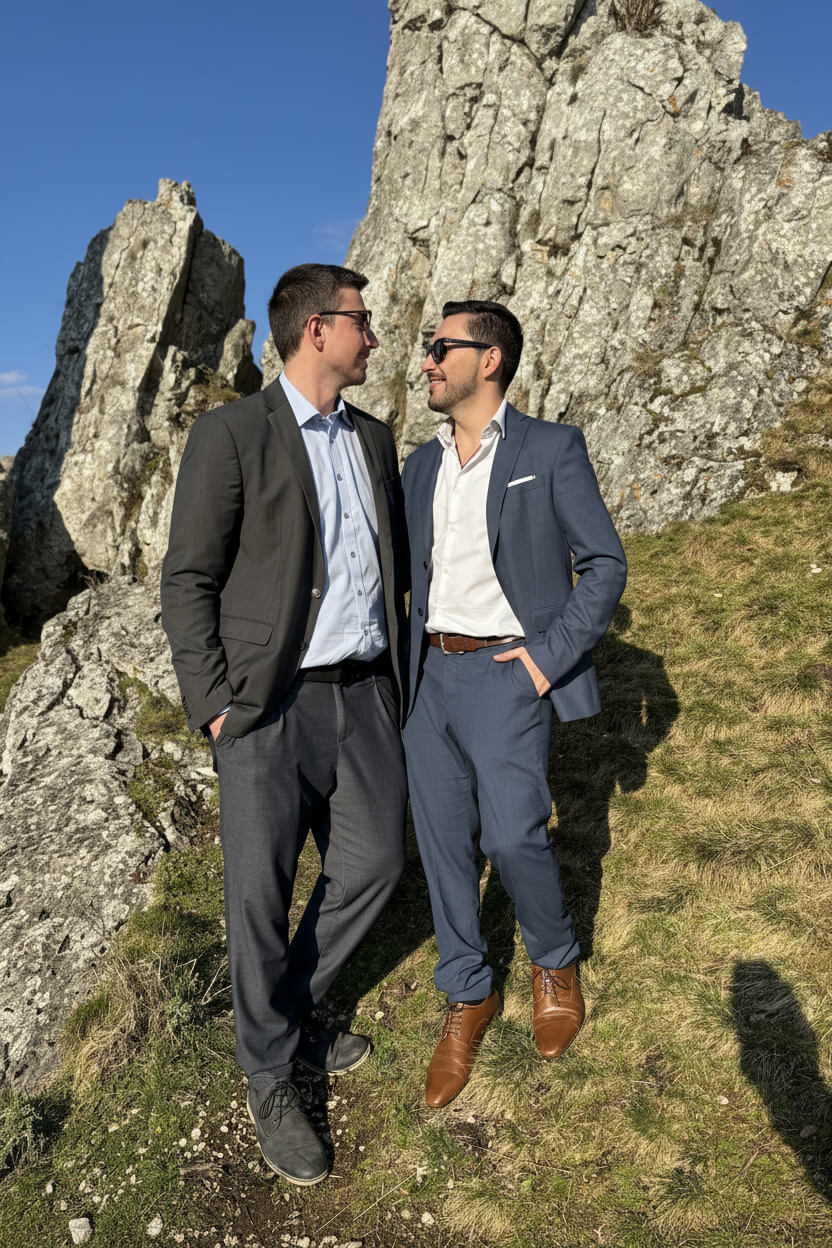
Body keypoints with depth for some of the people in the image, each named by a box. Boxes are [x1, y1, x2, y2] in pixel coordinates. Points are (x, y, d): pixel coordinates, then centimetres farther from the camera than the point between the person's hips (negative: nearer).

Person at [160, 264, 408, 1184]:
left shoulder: (373, 438, 12)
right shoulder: (230, 434, -7)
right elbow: (188, 582, -8)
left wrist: (396, 673, 15)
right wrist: (214, 706, -13)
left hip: (363, 695, 6)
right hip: (269, 703, -6)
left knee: (373, 863, 12)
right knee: (259, 894, 3)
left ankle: (294, 1009, 38)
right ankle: (270, 1079, 27)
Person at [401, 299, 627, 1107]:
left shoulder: (551, 449, -3)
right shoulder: (421, 466, 12)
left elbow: (605, 564, -4)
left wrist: (550, 658, -12)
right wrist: (408, 663, 6)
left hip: (506, 675, -5)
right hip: (429, 676, 5)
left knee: (511, 836, -12)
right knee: (442, 841, 7)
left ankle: (555, 962, 20)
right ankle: (467, 996, 26)